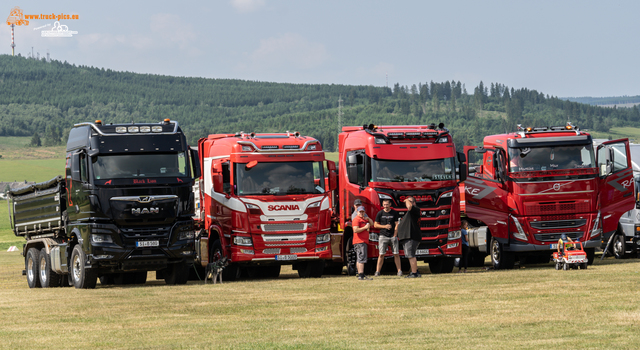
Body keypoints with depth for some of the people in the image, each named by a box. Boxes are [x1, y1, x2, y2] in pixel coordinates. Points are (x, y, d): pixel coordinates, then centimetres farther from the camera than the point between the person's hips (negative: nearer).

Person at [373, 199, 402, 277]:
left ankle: (399, 270, 0)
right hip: (383, 235, 0)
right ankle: (377, 271, -3)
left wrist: (395, 236, -6)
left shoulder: (394, 213, 6)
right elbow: (375, 225, 7)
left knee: (396, 254, -2)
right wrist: (385, 226, -9)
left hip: (393, 236, 0)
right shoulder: (380, 213, 6)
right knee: (381, 254, -4)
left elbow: (397, 225, 3)